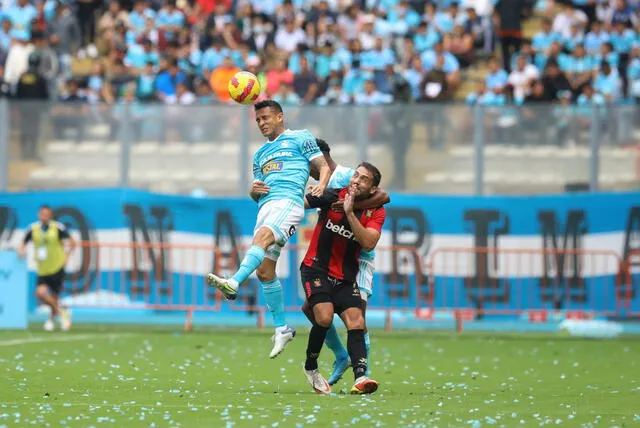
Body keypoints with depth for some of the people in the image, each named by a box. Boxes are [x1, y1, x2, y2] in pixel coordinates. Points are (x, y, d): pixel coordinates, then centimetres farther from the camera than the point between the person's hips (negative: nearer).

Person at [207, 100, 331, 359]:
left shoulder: (300, 138, 12)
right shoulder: (260, 154, 30)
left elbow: (324, 166, 2)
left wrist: (322, 184, -20)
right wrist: (254, 190, 5)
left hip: (288, 201, -7)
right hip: (266, 206, 7)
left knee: (262, 237, -34)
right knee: (264, 271, 0)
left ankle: (233, 283, -56)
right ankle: (282, 329, 8)